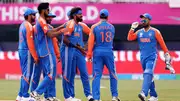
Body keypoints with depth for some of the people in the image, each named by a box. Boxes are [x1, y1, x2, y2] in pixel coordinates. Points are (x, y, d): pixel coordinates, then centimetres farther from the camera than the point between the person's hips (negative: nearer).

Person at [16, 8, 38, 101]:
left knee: (24, 74, 13)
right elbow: (30, 43, -19)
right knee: (27, 74, -6)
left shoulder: (22, 25, 16)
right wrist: (35, 56, -18)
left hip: (21, 51, 9)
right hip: (27, 51, -9)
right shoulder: (29, 26, -13)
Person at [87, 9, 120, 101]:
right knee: (113, 74, 13)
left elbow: (91, 41, -6)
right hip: (109, 52, 1)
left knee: (96, 75, -2)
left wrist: (89, 54, -3)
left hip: (97, 52, -1)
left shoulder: (94, 27, -3)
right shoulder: (111, 27, 5)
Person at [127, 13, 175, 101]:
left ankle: (144, 94, -38)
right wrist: (132, 28, -8)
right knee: (148, 76, 11)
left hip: (152, 57, -6)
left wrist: (167, 55, -3)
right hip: (143, 57, 6)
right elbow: (129, 38, 0)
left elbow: (162, 44, -1)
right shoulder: (139, 32, 11)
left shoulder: (155, 32, -2)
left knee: (148, 74, -23)